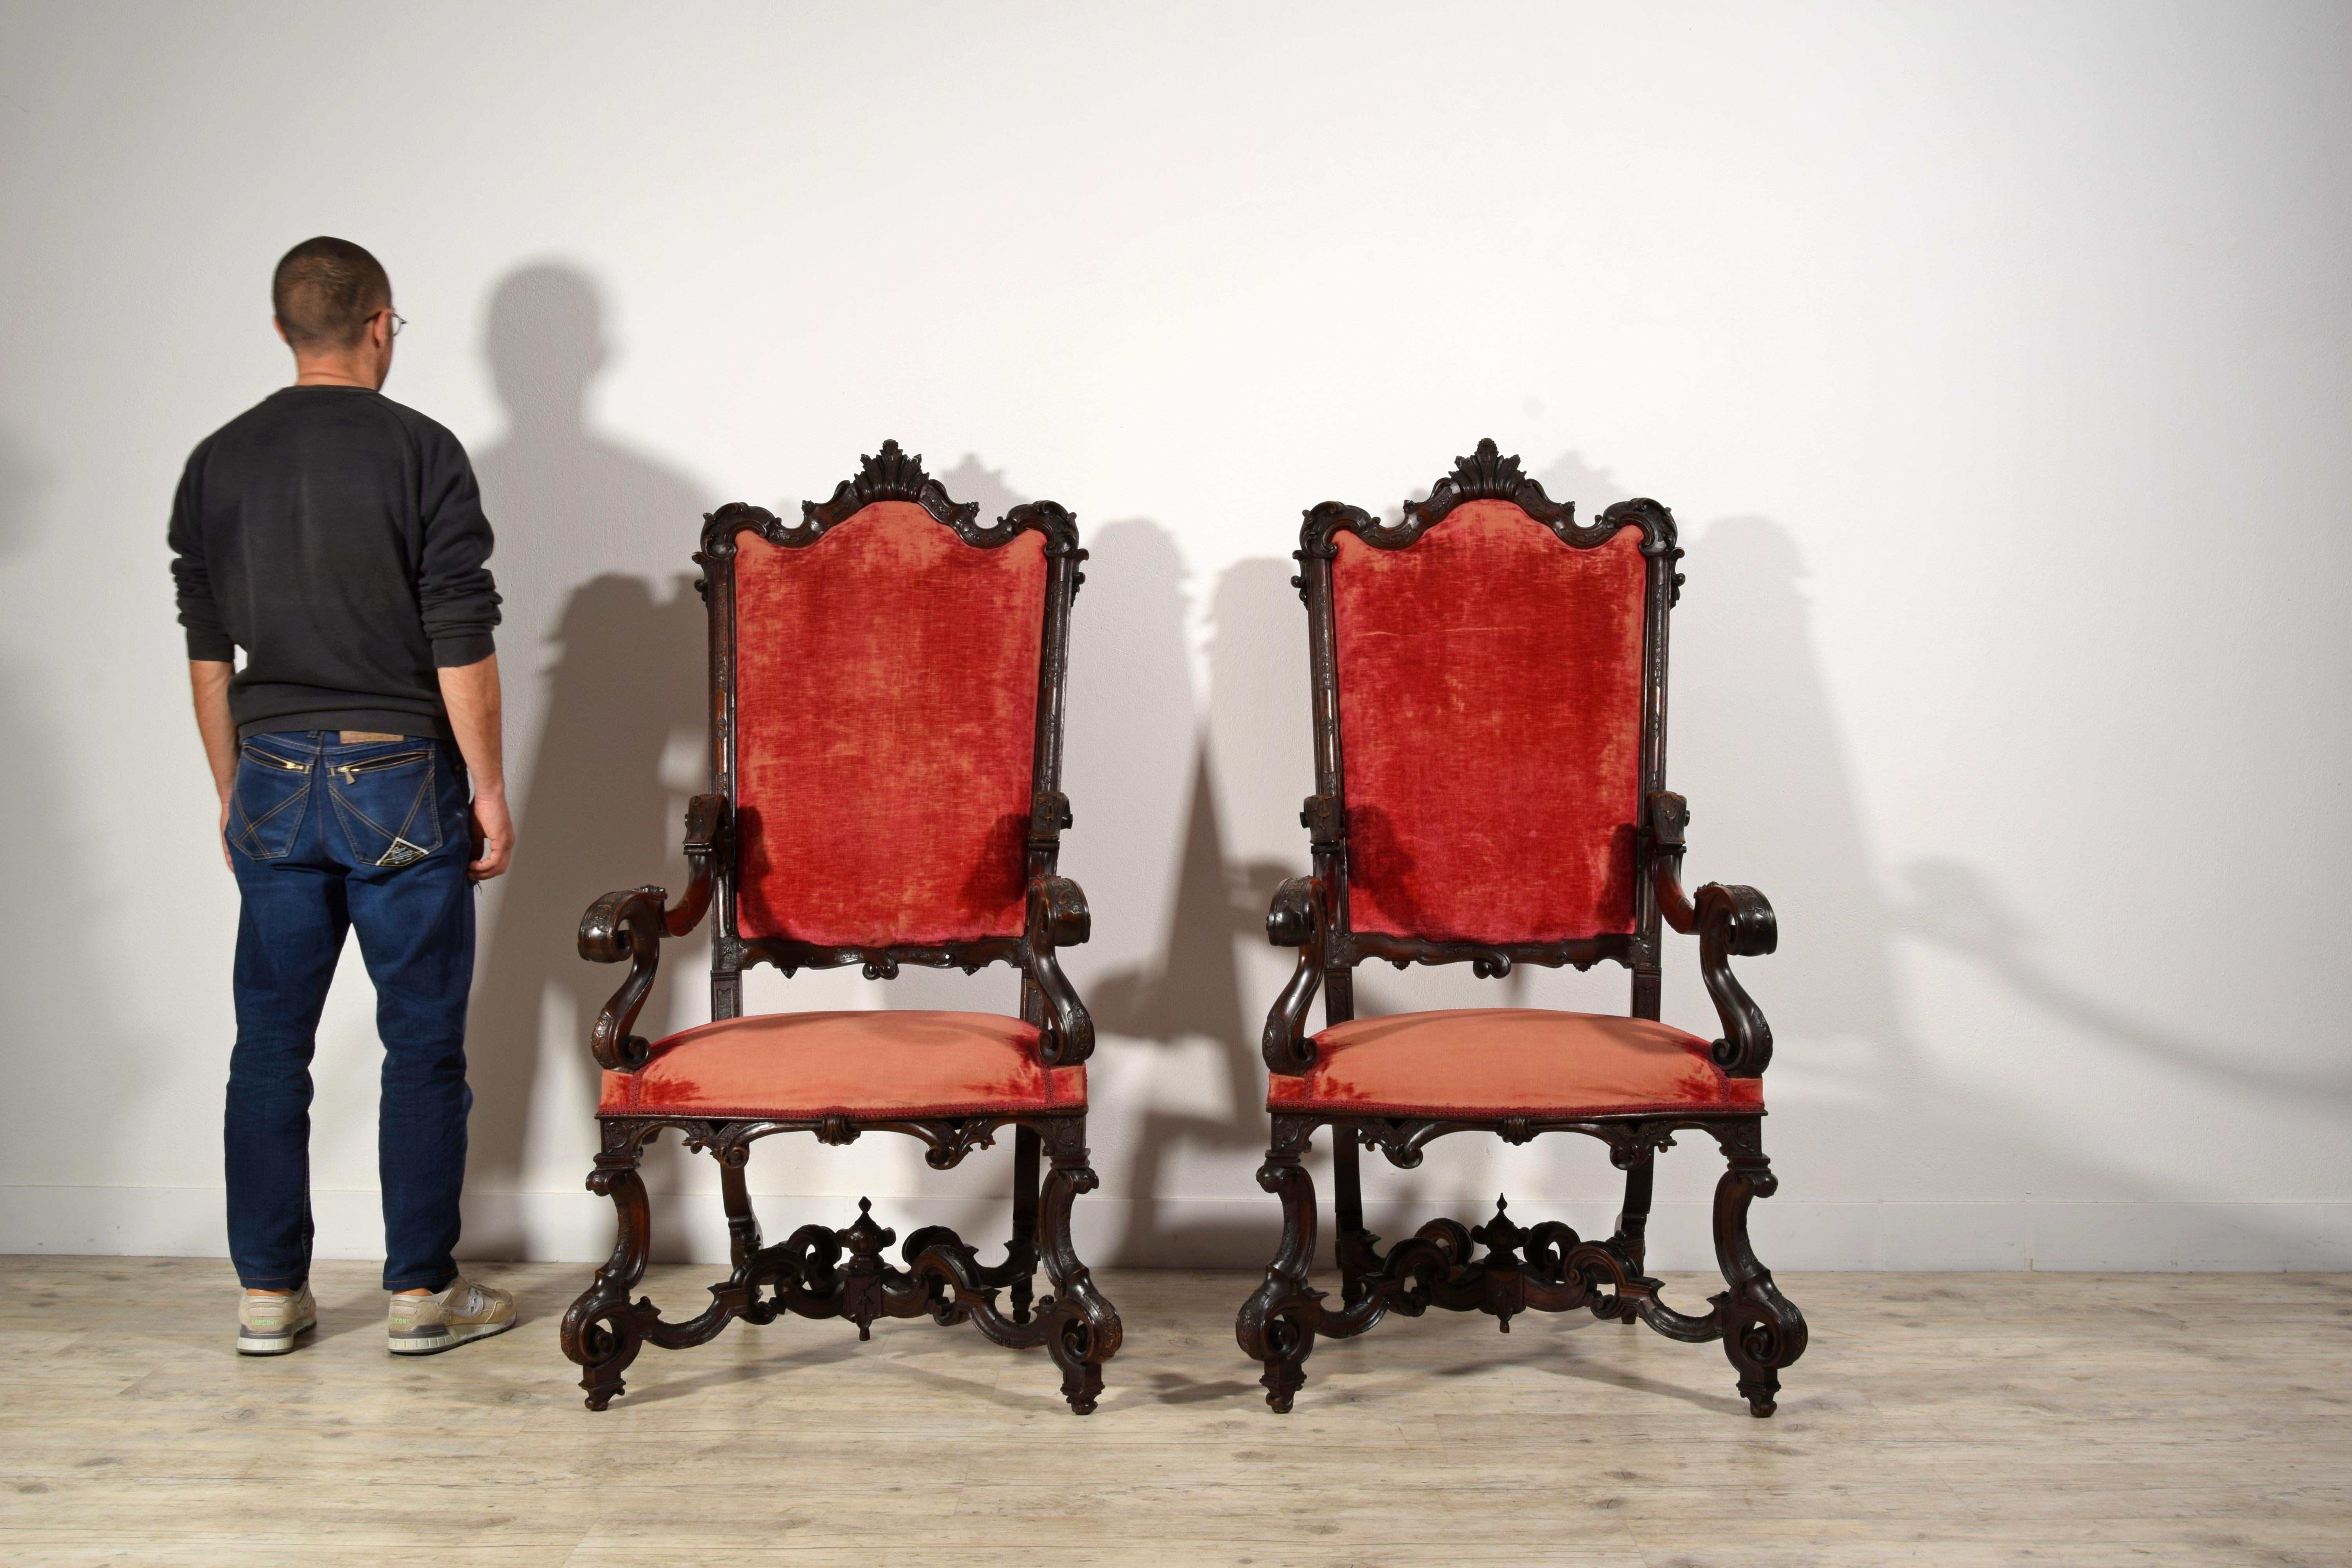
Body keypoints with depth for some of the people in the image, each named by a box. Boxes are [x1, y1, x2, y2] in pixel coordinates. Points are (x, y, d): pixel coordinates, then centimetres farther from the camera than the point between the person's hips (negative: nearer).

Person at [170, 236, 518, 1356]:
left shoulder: (216, 464, 6)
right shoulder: (420, 452, -8)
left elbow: (207, 654, 9)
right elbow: (462, 644, -11)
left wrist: (233, 791, 17)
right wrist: (488, 787, -3)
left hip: (274, 782, 4)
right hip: (400, 779, -4)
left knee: (271, 1041, 10)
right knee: (422, 1040, 4)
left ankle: (268, 1293, 16)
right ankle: (421, 1291, 10)